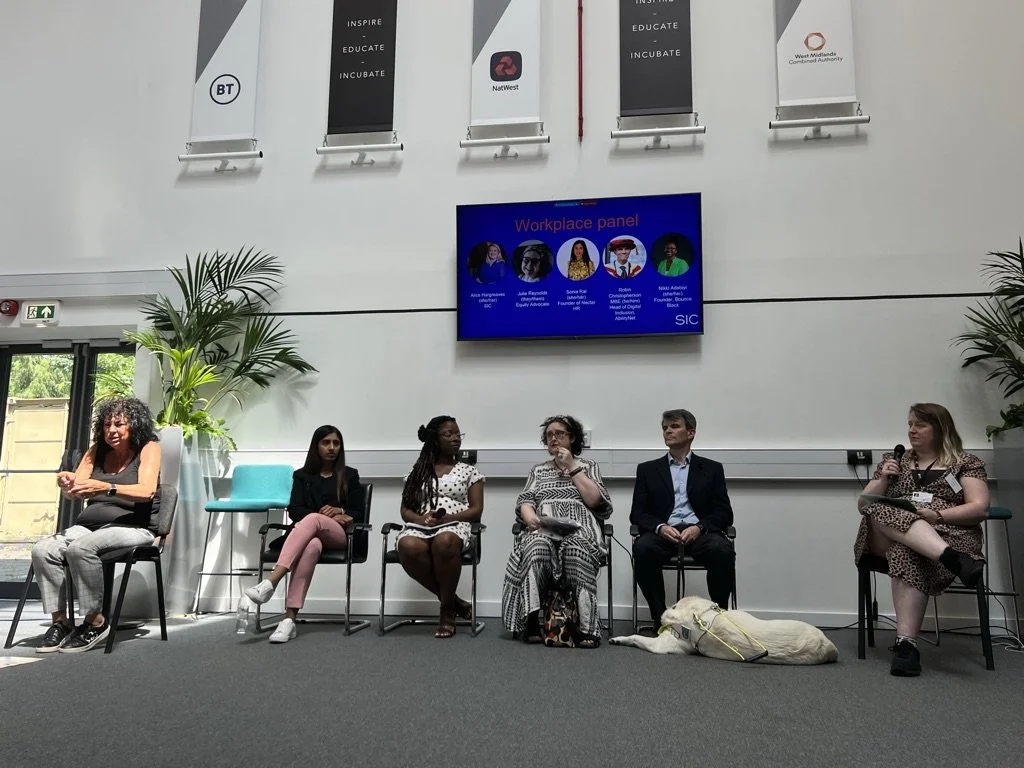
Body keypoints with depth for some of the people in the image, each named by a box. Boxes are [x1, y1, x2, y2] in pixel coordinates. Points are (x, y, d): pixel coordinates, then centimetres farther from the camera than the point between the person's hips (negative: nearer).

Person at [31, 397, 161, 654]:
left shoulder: (148, 448, 1)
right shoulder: (96, 451, 16)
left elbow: (146, 491, -15)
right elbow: (74, 493, 9)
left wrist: (106, 488, -32)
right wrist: (67, 485, -16)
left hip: (132, 528, -5)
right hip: (89, 524, 5)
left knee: (81, 548, -32)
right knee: (42, 549, -21)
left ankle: (96, 622, -18)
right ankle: (59, 621, -12)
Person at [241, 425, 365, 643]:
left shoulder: (349, 475, 15)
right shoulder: (302, 475, 17)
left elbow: (359, 514, 12)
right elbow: (294, 511, 4)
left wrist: (339, 511, -11)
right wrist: (329, 515, -10)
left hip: (339, 535, -1)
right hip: (309, 534, 1)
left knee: (311, 520, -37)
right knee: (311, 546, -39)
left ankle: (271, 582, -51)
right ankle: (289, 619, -50)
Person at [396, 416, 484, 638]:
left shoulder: (469, 471, 16)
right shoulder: (418, 472, 20)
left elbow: (476, 510, 6)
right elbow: (405, 509, 14)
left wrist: (447, 518, -11)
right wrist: (421, 519, -9)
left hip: (454, 526, -1)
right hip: (420, 525, 2)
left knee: (444, 542, -41)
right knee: (408, 547, -37)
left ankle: (447, 610, -19)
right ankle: (452, 600, -16)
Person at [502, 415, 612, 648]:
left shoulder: (588, 466, 19)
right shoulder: (538, 470, 26)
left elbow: (594, 500, 3)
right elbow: (524, 501, 13)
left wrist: (572, 467, 3)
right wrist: (529, 517, -11)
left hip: (579, 526, -1)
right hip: (543, 526, 2)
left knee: (576, 550, -38)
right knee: (536, 547, -36)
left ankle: (587, 627, -39)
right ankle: (532, 621, -36)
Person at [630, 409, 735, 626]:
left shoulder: (712, 469, 17)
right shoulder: (647, 470, 18)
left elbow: (724, 513, 8)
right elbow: (637, 513, 9)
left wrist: (699, 527, -13)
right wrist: (660, 527, -13)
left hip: (698, 533, 0)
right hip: (663, 533, 0)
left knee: (722, 550, -33)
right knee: (642, 548, -33)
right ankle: (659, 617, -20)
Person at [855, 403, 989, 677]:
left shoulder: (966, 463, 15)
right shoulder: (894, 461, 23)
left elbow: (979, 508, 0)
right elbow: (863, 505, 19)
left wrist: (937, 515, -14)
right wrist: (883, 479, 2)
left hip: (947, 534, -2)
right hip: (888, 532, 3)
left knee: (907, 551, -38)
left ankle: (906, 642, -45)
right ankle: (953, 559, -53)